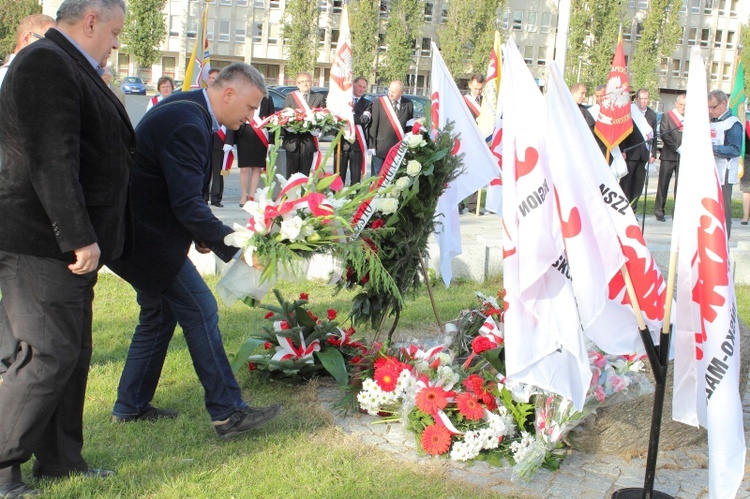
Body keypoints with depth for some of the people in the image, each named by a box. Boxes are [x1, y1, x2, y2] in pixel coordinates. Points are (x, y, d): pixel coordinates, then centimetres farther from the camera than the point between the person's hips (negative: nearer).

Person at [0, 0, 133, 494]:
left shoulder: (71, 67, 18)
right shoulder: (45, 63, -14)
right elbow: (51, 161, -23)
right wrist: (81, 238, -23)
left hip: (67, 244, 10)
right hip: (40, 243, -10)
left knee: (73, 355, 14)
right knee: (49, 355, -6)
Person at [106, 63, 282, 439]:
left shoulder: (187, 110, 9)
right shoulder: (187, 124, -23)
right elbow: (187, 203, -28)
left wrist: (200, 233, 9)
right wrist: (234, 246, -25)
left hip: (136, 230, 11)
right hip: (146, 237, -11)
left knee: (160, 314, 17)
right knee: (199, 310, -7)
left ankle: (130, 407, 27)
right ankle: (227, 412, 0)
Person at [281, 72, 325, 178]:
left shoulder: (319, 98, 10)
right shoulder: (289, 97, 11)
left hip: (309, 141, 0)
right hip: (292, 140, 0)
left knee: (305, 172, 1)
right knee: (291, 172, 3)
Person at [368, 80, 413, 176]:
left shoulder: (408, 104, 3)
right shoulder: (378, 102, -2)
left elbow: (410, 125, 9)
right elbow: (373, 125, -3)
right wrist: (372, 145, -8)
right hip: (381, 147, -1)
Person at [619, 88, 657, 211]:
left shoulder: (652, 114, 12)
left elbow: (654, 135, 14)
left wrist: (653, 153, 8)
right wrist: (622, 150, -11)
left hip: (644, 154, 4)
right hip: (630, 153, -4)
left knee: (638, 184, 5)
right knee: (625, 182, -2)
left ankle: (631, 210, 12)